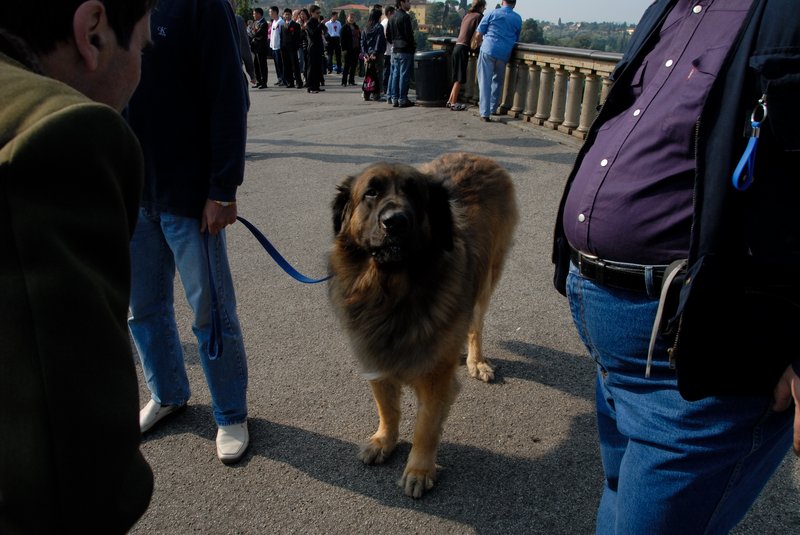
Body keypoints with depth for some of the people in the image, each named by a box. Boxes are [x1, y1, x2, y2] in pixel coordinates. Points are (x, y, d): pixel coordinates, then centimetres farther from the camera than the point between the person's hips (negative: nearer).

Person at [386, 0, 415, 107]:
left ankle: (394, 99, 13)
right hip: (405, 50, -8)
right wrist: (413, 46, -5)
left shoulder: (392, 18, 13)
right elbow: (409, 35, -17)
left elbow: (387, 36, 15)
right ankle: (403, 99, -3)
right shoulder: (405, 17, -12)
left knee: (395, 74, 10)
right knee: (404, 75, -4)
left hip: (395, 50, 8)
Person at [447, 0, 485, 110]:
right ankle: (454, 103, 0)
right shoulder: (479, 16, -3)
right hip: (463, 48, -8)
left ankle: (450, 101, 15)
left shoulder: (467, 15, 19)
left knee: (457, 77, 14)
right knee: (460, 78, -3)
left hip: (457, 47, 8)